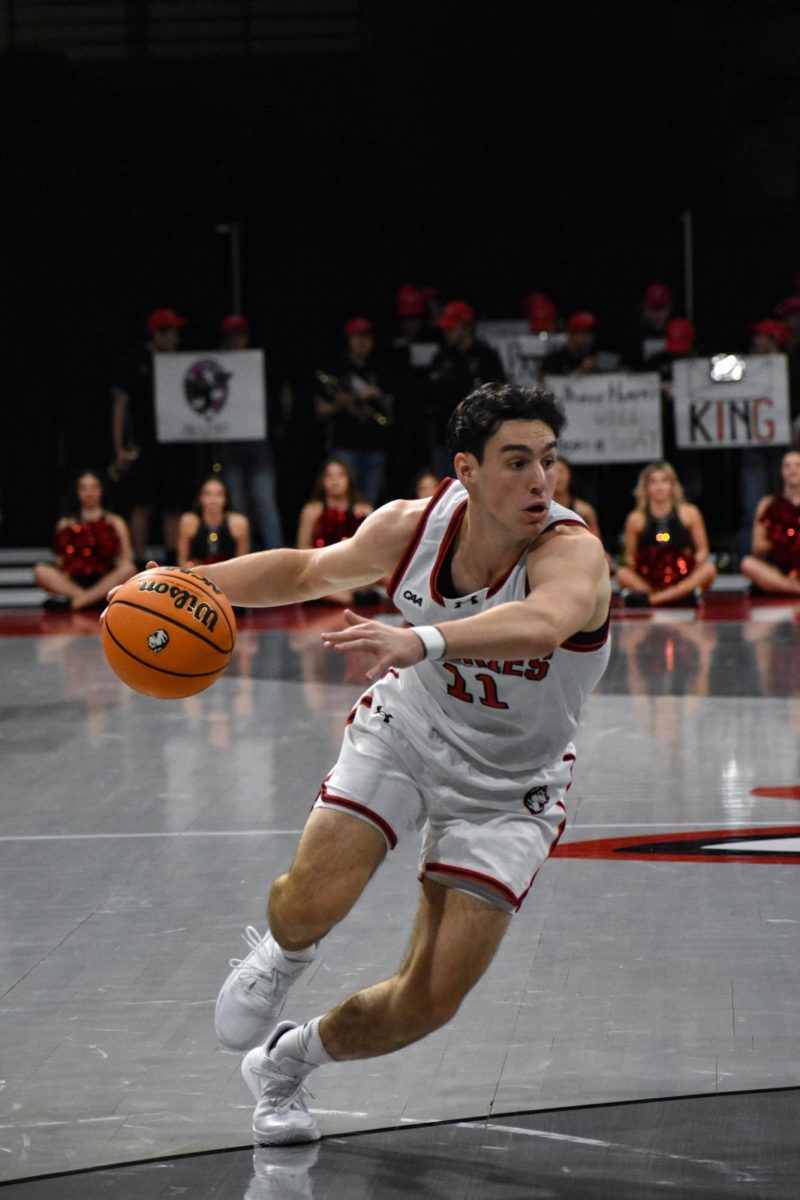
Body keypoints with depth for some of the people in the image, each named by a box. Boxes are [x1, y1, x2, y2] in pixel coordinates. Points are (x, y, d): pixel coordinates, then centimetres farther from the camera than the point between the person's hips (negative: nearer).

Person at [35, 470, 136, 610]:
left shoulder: (115, 523, 14)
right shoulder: (65, 524, 16)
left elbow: (125, 562, 6)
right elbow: (61, 563, 13)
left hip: (106, 583, -1)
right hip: (70, 584, 1)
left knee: (129, 568, -30)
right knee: (41, 571, -25)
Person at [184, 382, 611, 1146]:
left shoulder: (572, 552, -31)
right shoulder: (410, 527, -17)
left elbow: (542, 624, -56)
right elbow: (310, 571, 5)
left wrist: (423, 640, -72)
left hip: (507, 788, -2)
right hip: (404, 732, 2)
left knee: (430, 1002, -6)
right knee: (310, 904, -20)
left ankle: (286, 1063, 24)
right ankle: (278, 957, 20)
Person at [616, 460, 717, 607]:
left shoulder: (689, 513, 4)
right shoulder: (636, 519, 2)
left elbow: (702, 550, 4)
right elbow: (630, 557, 6)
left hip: (684, 579, 1)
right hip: (648, 581, -1)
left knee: (709, 569, -27)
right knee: (622, 574, -27)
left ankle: (651, 599, -33)